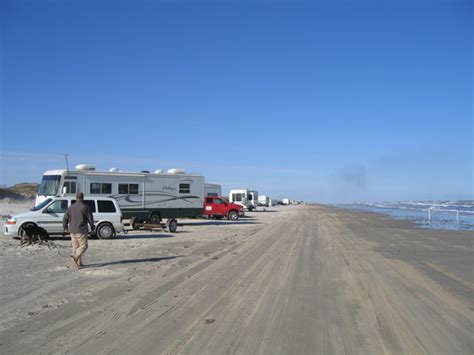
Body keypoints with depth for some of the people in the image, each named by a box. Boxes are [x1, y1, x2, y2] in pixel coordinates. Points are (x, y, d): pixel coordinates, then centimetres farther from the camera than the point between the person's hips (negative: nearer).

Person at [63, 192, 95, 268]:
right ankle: (75, 256, -24)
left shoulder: (71, 207, 9)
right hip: (81, 230, -6)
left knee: (75, 246, 11)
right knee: (83, 246, -1)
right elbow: (90, 217, -7)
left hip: (72, 231, 6)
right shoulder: (84, 207, -8)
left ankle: (79, 263, 12)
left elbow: (65, 218, 11)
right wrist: (92, 226, 8)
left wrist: (65, 227, 24)